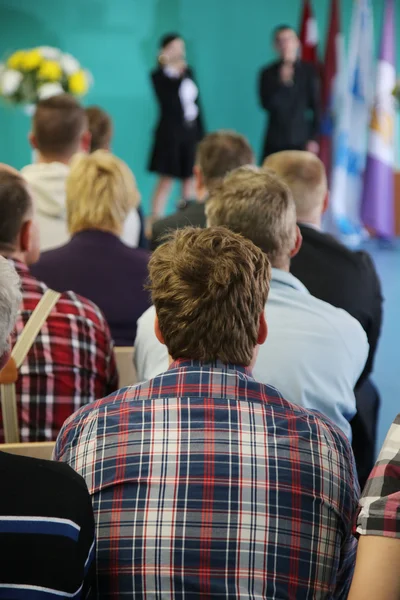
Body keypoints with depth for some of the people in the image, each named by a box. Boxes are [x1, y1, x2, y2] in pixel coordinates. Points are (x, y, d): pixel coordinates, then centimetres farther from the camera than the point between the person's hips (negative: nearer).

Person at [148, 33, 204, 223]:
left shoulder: (188, 72, 11)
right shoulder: (159, 75, -5)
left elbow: (195, 103, 14)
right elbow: (168, 102, -20)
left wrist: (201, 133, 13)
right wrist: (176, 75, -20)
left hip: (191, 131, 6)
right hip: (170, 131, -6)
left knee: (189, 178, 6)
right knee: (166, 179, -8)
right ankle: (154, 221, -7)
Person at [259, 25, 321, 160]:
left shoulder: (309, 71, 4)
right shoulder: (268, 73, 6)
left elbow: (317, 106, 3)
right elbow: (266, 104, -3)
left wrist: (314, 138, -3)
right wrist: (281, 82, -17)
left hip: (301, 141, -1)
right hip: (275, 141, 1)